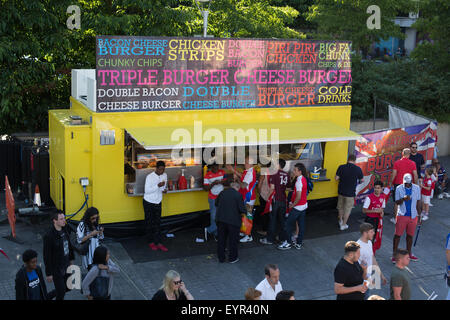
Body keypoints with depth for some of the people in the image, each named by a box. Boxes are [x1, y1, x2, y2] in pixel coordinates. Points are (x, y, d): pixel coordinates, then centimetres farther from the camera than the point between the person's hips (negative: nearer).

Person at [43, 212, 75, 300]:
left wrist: (71, 259, 18)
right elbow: (47, 256, -20)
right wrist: (48, 274, -17)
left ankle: (47, 296, 39)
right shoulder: (49, 236, -24)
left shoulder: (64, 230, -2)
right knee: (61, 292, 3)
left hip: (66, 266, 8)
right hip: (56, 269, -7)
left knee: (68, 287, 19)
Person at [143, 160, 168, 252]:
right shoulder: (150, 177, -18)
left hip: (158, 202, 4)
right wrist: (158, 186, -31)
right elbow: (147, 191, -20)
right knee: (149, 223, 5)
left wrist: (165, 189, -9)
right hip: (148, 202, -4)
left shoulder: (164, 175, 0)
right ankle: (151, 242, 16)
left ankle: (158, 243, 5)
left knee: (157, 223, 3)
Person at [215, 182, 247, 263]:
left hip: (220, 219, 4)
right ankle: (232, 258, 19)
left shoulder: (222, 192, 3)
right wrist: (244, 212, 8)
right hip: (233, 220, -4)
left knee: (221, 239, 16)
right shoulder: (238, 195, -11)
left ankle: (221, 258, 23)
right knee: (233, 240, 11)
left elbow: (216, 203, 17)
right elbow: (242, 209, -13)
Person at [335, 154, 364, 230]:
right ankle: (343, 225, 18)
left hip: (341, 191, 2)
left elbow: (336, 178, -9)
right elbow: (361, 179, 0)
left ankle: (340, 221, 38)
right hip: (350, 193, -2)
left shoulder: (341, 167, -10)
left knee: (340, 207, 22)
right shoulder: (358, 169, -13)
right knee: (347, 209, 12)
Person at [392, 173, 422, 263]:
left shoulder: (417, 188, 0)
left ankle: (409, 253, 27)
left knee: (410, 235, 12)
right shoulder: (399, 188, -6)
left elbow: (418, 203, 7)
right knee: (398, 235, 0)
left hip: (413, 216, 2)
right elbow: (397, 202, -6)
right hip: (402, 215, -2)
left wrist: (419, 216, 8)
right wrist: (403, 199, -28)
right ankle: (394, 254, 8)